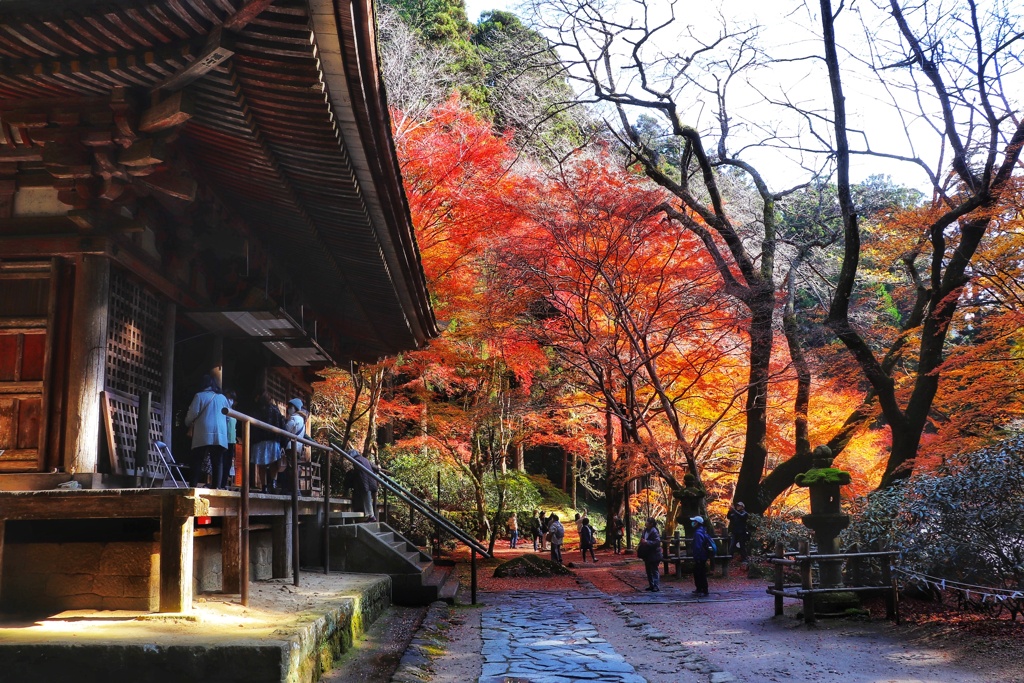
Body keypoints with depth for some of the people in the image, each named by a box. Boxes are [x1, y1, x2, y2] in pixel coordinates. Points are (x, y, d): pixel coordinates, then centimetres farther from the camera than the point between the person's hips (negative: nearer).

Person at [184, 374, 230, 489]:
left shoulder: (199, 396, 2)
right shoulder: (222, 397, 15)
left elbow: (193, 413, -2)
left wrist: (188, 423, 17)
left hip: (203, 435, -3)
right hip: (220, 436, 3)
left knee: (196, 462, 0)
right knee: (218, 463, 1)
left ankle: (193, 486, -8)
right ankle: (216, 487, -9)